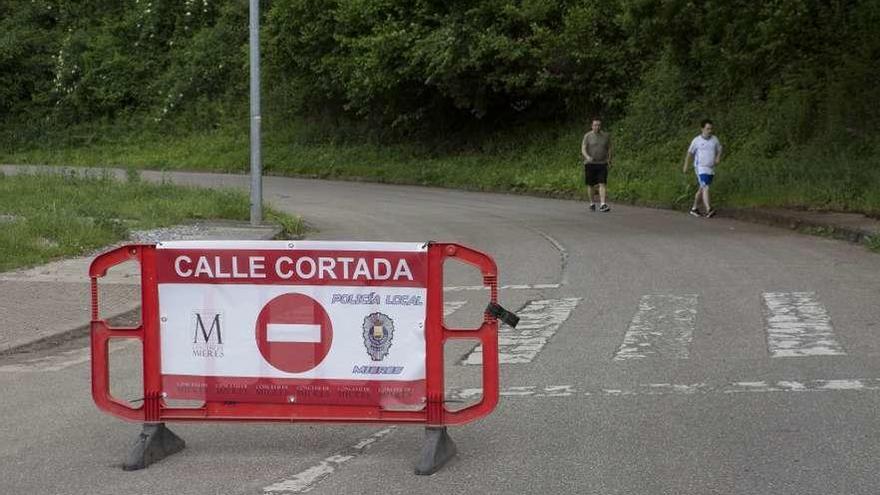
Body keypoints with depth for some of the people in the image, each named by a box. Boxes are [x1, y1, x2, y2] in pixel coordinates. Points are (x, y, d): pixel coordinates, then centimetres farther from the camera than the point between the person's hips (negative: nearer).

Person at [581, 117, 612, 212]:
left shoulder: (606, 136, 5)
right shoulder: (587, 136, -2)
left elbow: (609, 149, 13)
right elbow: (583, 149, -9)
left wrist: (609, 161, 4)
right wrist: (587, 157, -28)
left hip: (602, 164, 1)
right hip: (590, 164, -1)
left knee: (602, 184, -11)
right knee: (591, 185, 6)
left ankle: (602, 205, -18)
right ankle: (592, 204, 21)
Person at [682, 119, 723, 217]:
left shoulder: (714, 139, 5)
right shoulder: (696, 141, -5)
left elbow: (719, 150, 19)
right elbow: (689, 153, 6)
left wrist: (718, 158, -2)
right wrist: (685, 166, 10)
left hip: (711, 169, 5)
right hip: (701, 168, -5)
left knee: (701, 190, 14)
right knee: (705, 188, -19)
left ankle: (694, 209, 27)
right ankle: (708, 210, -29)